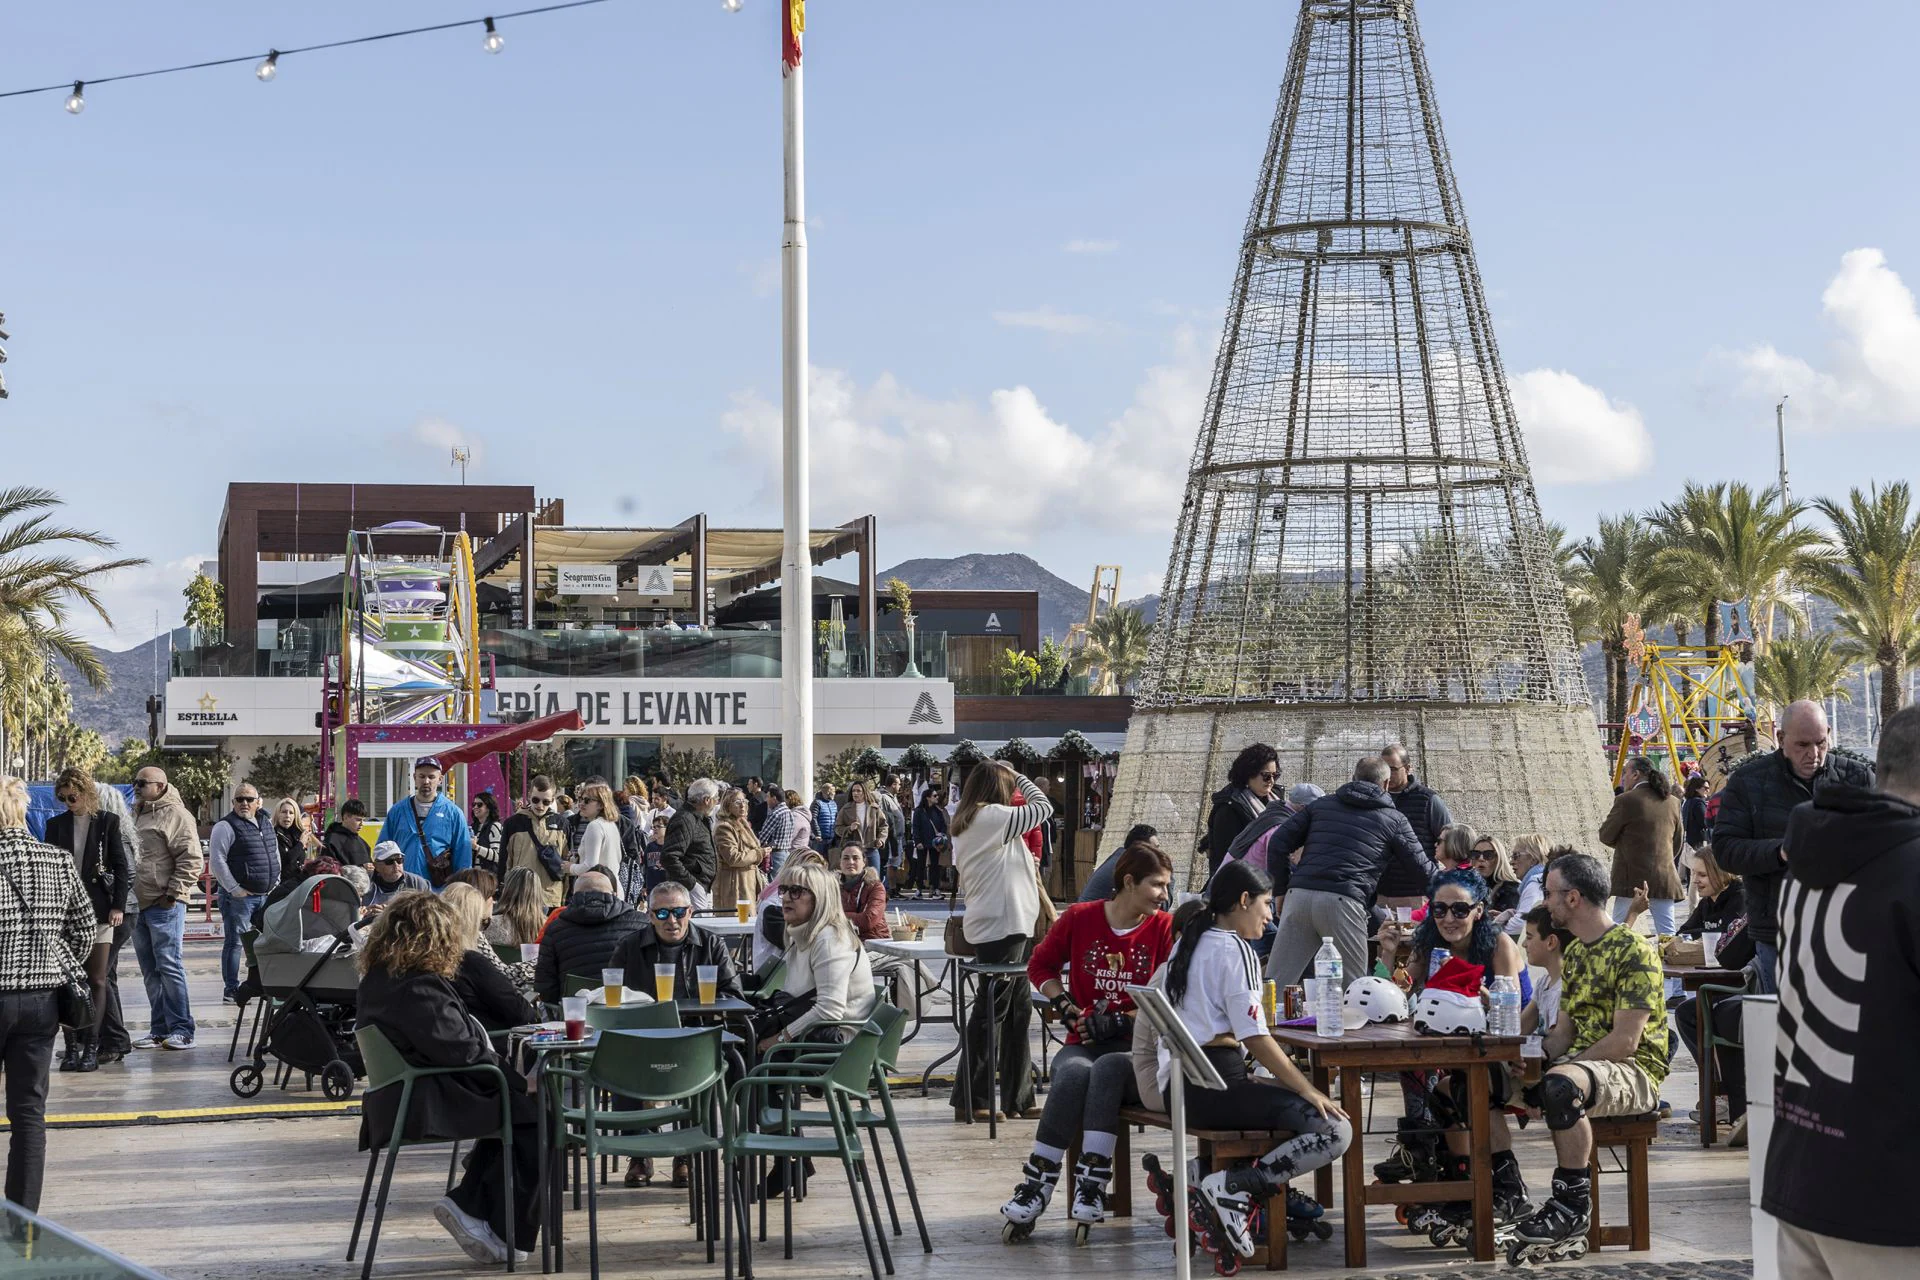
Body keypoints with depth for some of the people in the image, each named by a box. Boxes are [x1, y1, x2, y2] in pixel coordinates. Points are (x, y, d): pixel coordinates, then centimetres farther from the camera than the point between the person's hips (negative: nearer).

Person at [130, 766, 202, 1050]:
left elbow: (191, 860, -14)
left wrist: (173, 894, -16)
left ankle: (181, 1030, -4)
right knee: (150, 971, 11)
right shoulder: (137, 815, 18)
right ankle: (160, 1029, 17)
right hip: (138, 904, 9)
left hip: (164, 906, -9)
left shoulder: (176, 815, -9)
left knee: (169, 966, -8)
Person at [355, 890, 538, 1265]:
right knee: (533, 1117, 0)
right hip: (429, 1105, -10)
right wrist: (506, 1068, -7)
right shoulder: (419, 988, -23)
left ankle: (468, 1206, 12)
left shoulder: (377, 979, 8)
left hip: (398, 1100, 10)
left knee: (513, 1107, 18)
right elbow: (459, 1051, -24)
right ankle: (506, 1236, 5)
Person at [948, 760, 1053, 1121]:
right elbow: (1043, 807, -7)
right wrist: (1020, 778, 7)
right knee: (991, 1012, -7)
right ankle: (971, 1100, -4)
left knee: (1018, 1010, 13)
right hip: (1003, 926, -10)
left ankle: (1019, 1097, 17)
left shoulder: (964, 824, 16)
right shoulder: (992, 816, -12)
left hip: (987, 925, 10)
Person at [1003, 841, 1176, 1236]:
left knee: (1108, 1068, -37)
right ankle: (1035, 1186, -31)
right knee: (1075, 1073, -35)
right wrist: (1068, 1010, 6)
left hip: (1138, 1050, -1)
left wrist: (1124, 1021, -13)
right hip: (1084, 1044, 1)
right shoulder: (1080, 918, 6)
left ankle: (1090, 1187, -38)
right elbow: (1040, 965, 20)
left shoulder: (1164, 927, 3)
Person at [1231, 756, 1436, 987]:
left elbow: (1277, 844, 14)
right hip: (1343, 902, -3)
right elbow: (1421, 870, 20)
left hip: (1300, 896, 3)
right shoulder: (1393, 820, 14)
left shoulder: (1322, 805, 22)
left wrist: (1284, 889, 20)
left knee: (1274, 984, 3)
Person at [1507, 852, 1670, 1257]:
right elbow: (1564, 1031, 13)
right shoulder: (1573, 954, 14)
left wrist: (1558, 1068, -21)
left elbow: (1625, 1041, -20)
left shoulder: (1634, 951, -14)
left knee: (1560, 1085, -39)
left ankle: (1574, 1206, -26)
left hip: (1634, 1071, -9)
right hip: (1580, 1065, 9)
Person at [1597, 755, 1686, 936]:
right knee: (1667, 932, 5)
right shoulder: (1672, 802, 9)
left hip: (1633, 878, -5)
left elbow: (1605, 836, -2)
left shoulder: (1626, 800, -10)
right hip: (1666, 878, 5)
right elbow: (1678, 842, 18)